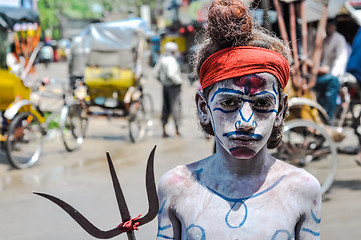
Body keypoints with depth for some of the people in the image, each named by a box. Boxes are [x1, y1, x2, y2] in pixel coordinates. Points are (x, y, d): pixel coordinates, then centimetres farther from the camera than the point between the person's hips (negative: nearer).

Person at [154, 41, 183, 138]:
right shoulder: (172, 60, -19)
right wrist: (179, 81, -15)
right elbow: (170, 74, -30)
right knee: (175, 107, -1)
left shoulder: (162, 58, 6)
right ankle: (177, 131, 2)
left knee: (165, 108, 11)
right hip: (173, 86, -8)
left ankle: (164, 131, 12)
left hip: (165, 86, 8)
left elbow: (156, 71, 13)